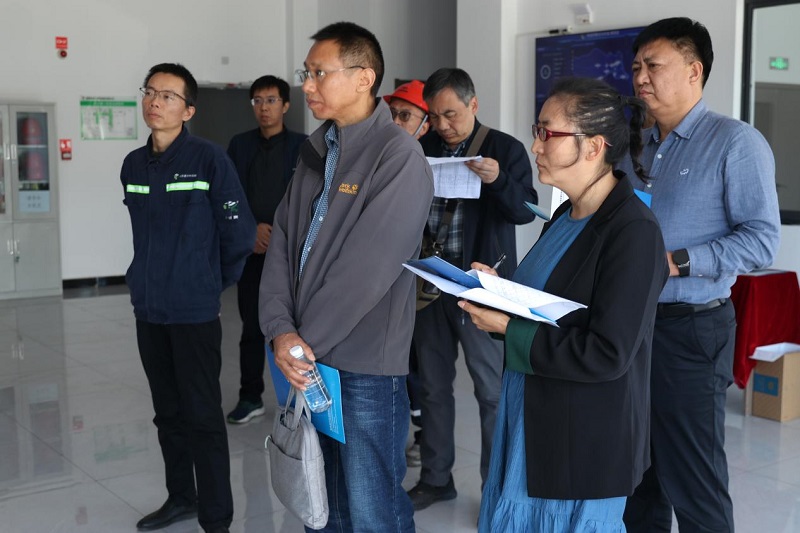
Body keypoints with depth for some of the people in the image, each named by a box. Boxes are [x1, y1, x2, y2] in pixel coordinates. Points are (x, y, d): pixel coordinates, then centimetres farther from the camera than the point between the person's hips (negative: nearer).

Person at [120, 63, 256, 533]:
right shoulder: (133, 164, 7)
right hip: (148, 309, 6)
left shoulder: (209, 159, -11)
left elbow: (239, 234, -8)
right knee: (168, 411, 17)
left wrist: (214, 282, 1)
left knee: (203, 415, 0)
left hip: (195, 311, -6)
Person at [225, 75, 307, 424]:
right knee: (252, 327, 7)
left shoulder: (303, 146, 2)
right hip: (251, 249, 2)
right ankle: (250, 397, 17)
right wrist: (252, 229, -8)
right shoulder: (239, 146, 9)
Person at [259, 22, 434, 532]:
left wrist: (306, 341, -13)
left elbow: (367, 268, -19)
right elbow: (282, 244, 4)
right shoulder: (315, 151, 11)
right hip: (307, 357, 7)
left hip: (364, 365, -7)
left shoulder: (400, 156, -13)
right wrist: (282, 331, -9)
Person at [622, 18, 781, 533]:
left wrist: (676, 262, -22)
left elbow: (762, 239, -16)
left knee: (692, 479, 2)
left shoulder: (735, 142, -9)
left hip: (691, 329, -7)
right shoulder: (640, 146, 13)